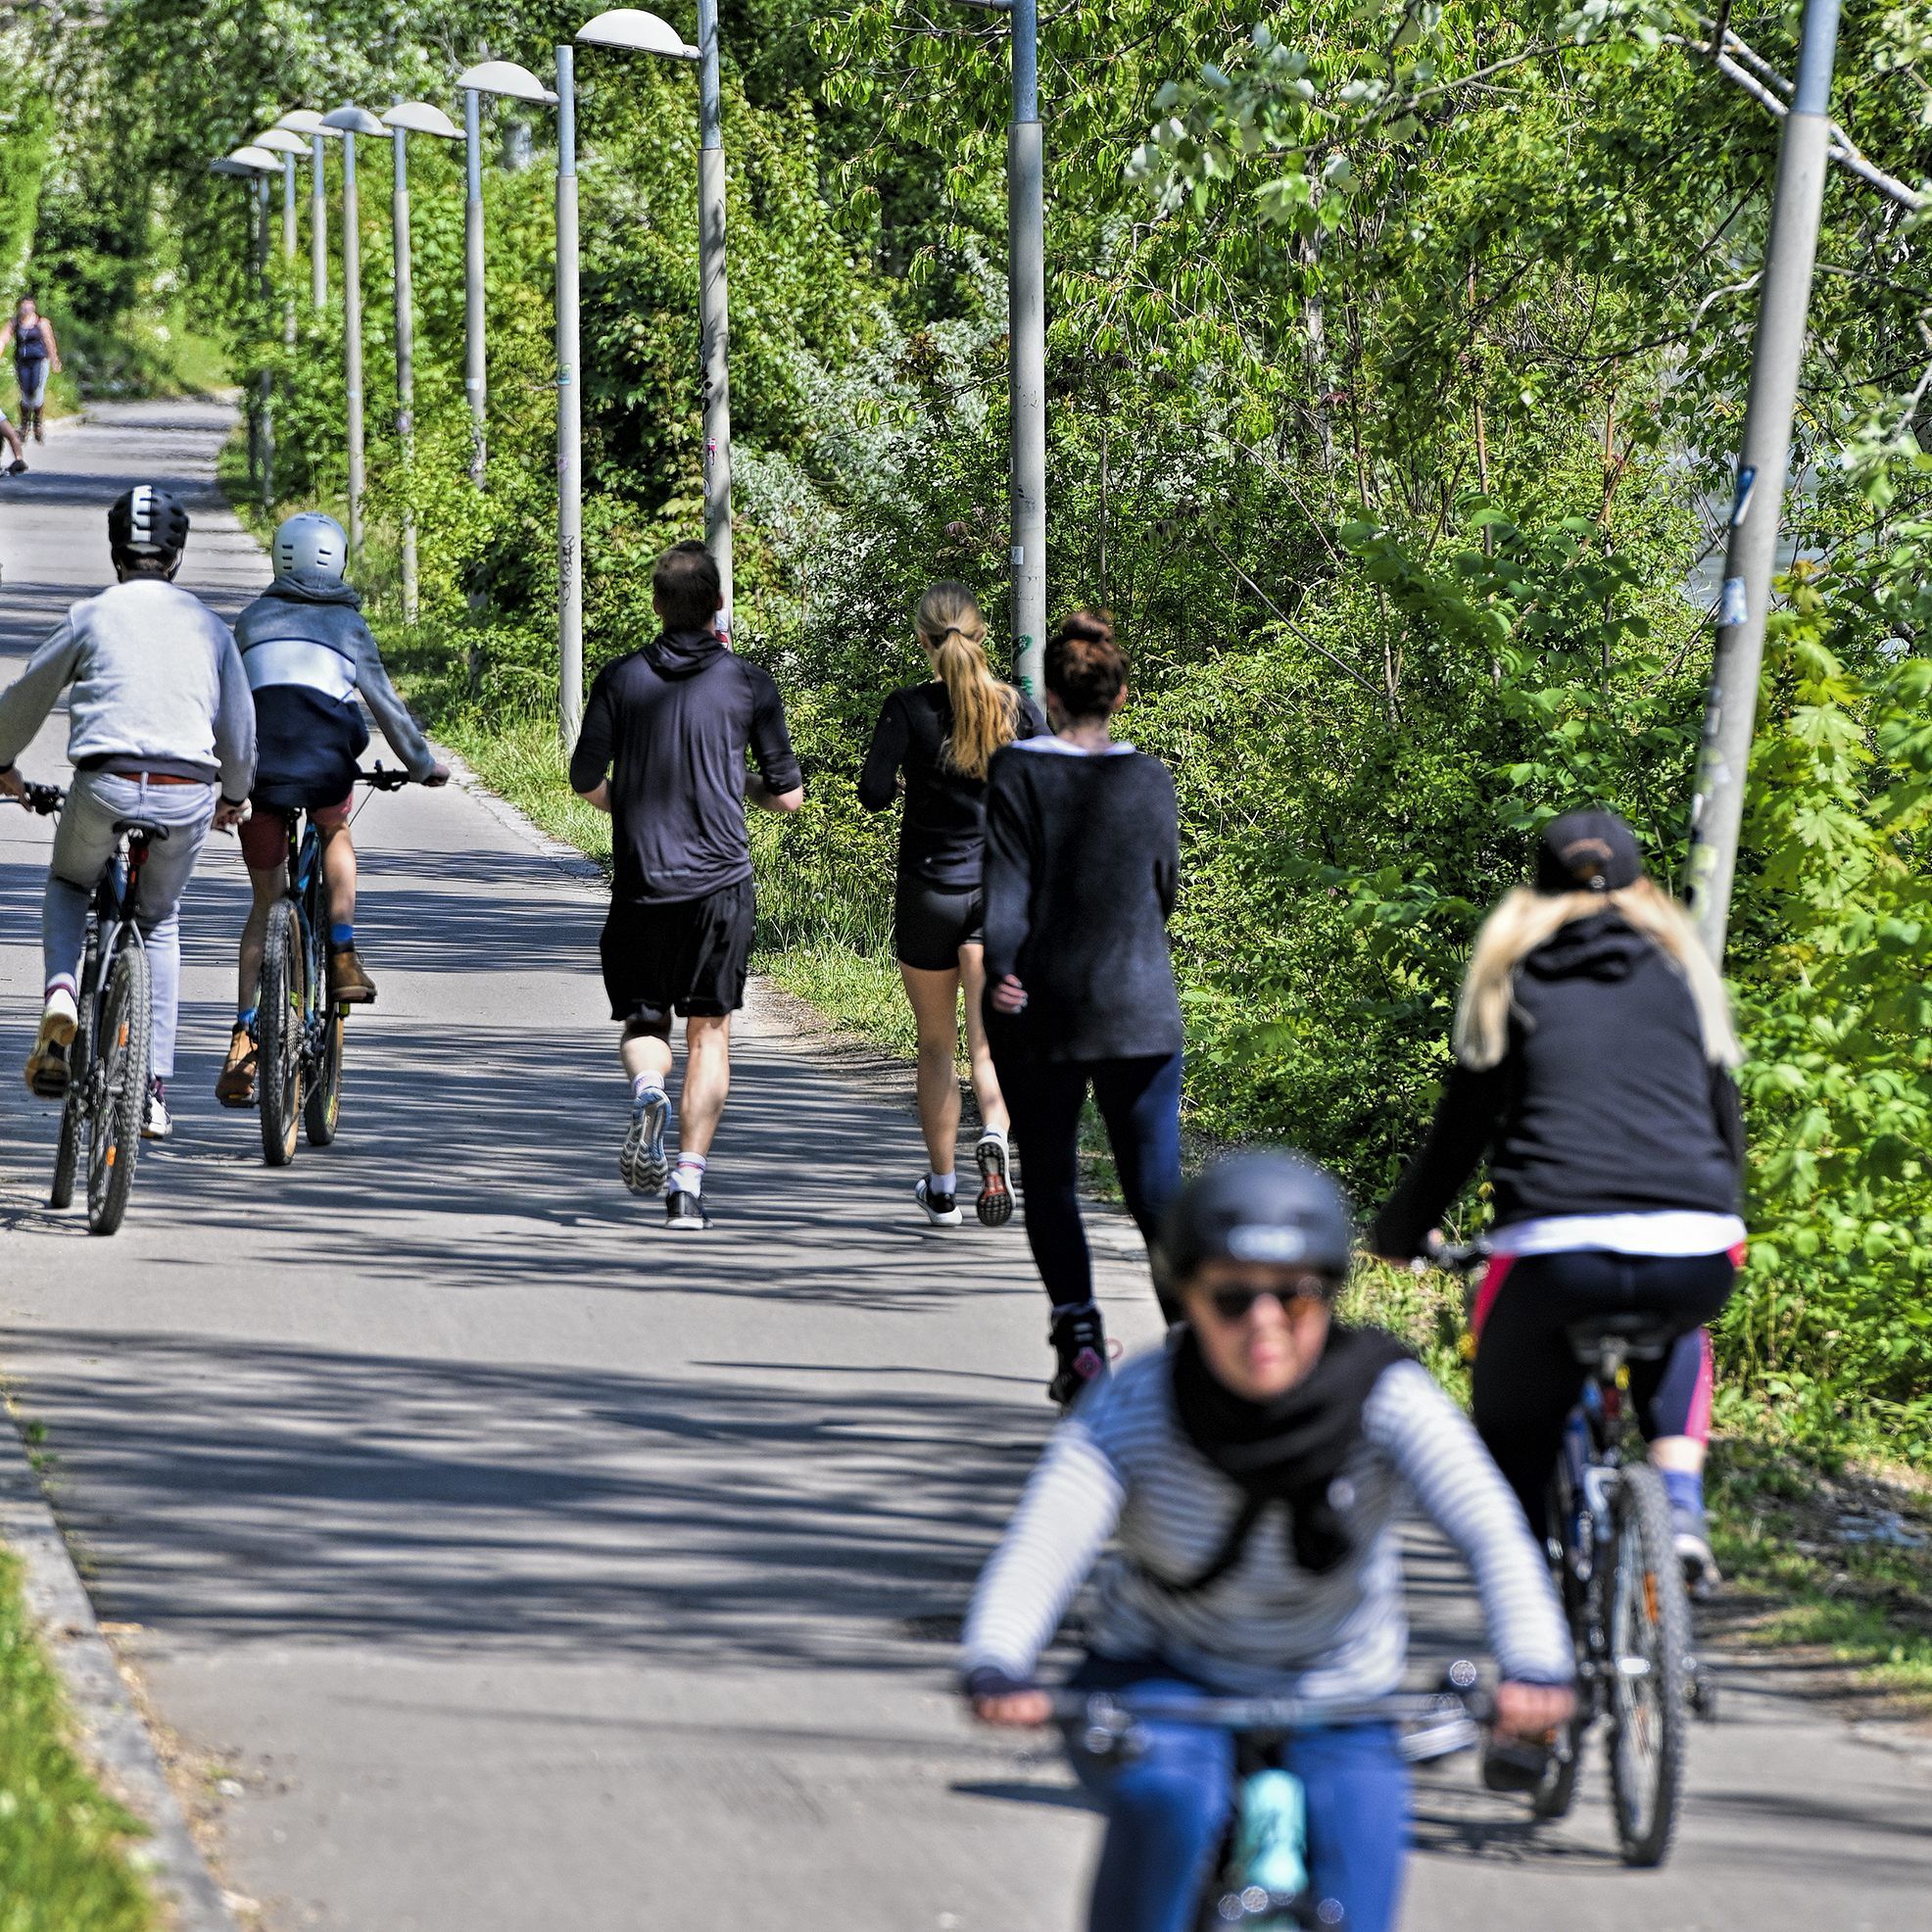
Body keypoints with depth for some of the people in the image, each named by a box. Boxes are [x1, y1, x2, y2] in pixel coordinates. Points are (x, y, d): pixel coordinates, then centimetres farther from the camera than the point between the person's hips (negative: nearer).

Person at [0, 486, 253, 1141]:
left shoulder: (91, 616, 7)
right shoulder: (209, 626, 14)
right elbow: (239, 725, 21)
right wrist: (235, 795, 40)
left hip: (105, 785, -2)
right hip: (188, 794, 2)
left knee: (68, 884, 29)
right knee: (159, 921, 24)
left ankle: (61, 993, -2)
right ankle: (155, 1092, 15)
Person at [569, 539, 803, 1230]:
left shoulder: (621, 679, 1)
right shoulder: (749, 684, 0)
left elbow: (586, 780, -1)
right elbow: (788, 795, 3)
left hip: (641, 882, 1)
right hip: (720, 882, 0)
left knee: (644, 1022, 15)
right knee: (709, 1032, 7)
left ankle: (647, 1089, -19)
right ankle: (688, 1183, -2)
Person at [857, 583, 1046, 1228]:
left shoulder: (909, 708, -7)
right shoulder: (1018, 709, -1)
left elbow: (874, 792, -14)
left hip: (930, 890, -1)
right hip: (1002, 890, 1)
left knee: (936, 1045, 13)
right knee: (988, 1044, -1)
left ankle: (942, 1190, 19)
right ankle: (993, 1135, -31)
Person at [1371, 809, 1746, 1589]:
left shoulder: (1514, 977, 15)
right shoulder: (1680, 968, 20)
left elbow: (1460, 1128, 15)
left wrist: (1400, 1230, 29)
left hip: (1557, 1250, -2)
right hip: (1694, 1255, 2)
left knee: (1512, 1434, 18)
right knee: (1675, 1333, 37)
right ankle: (1683, 1511, 17)